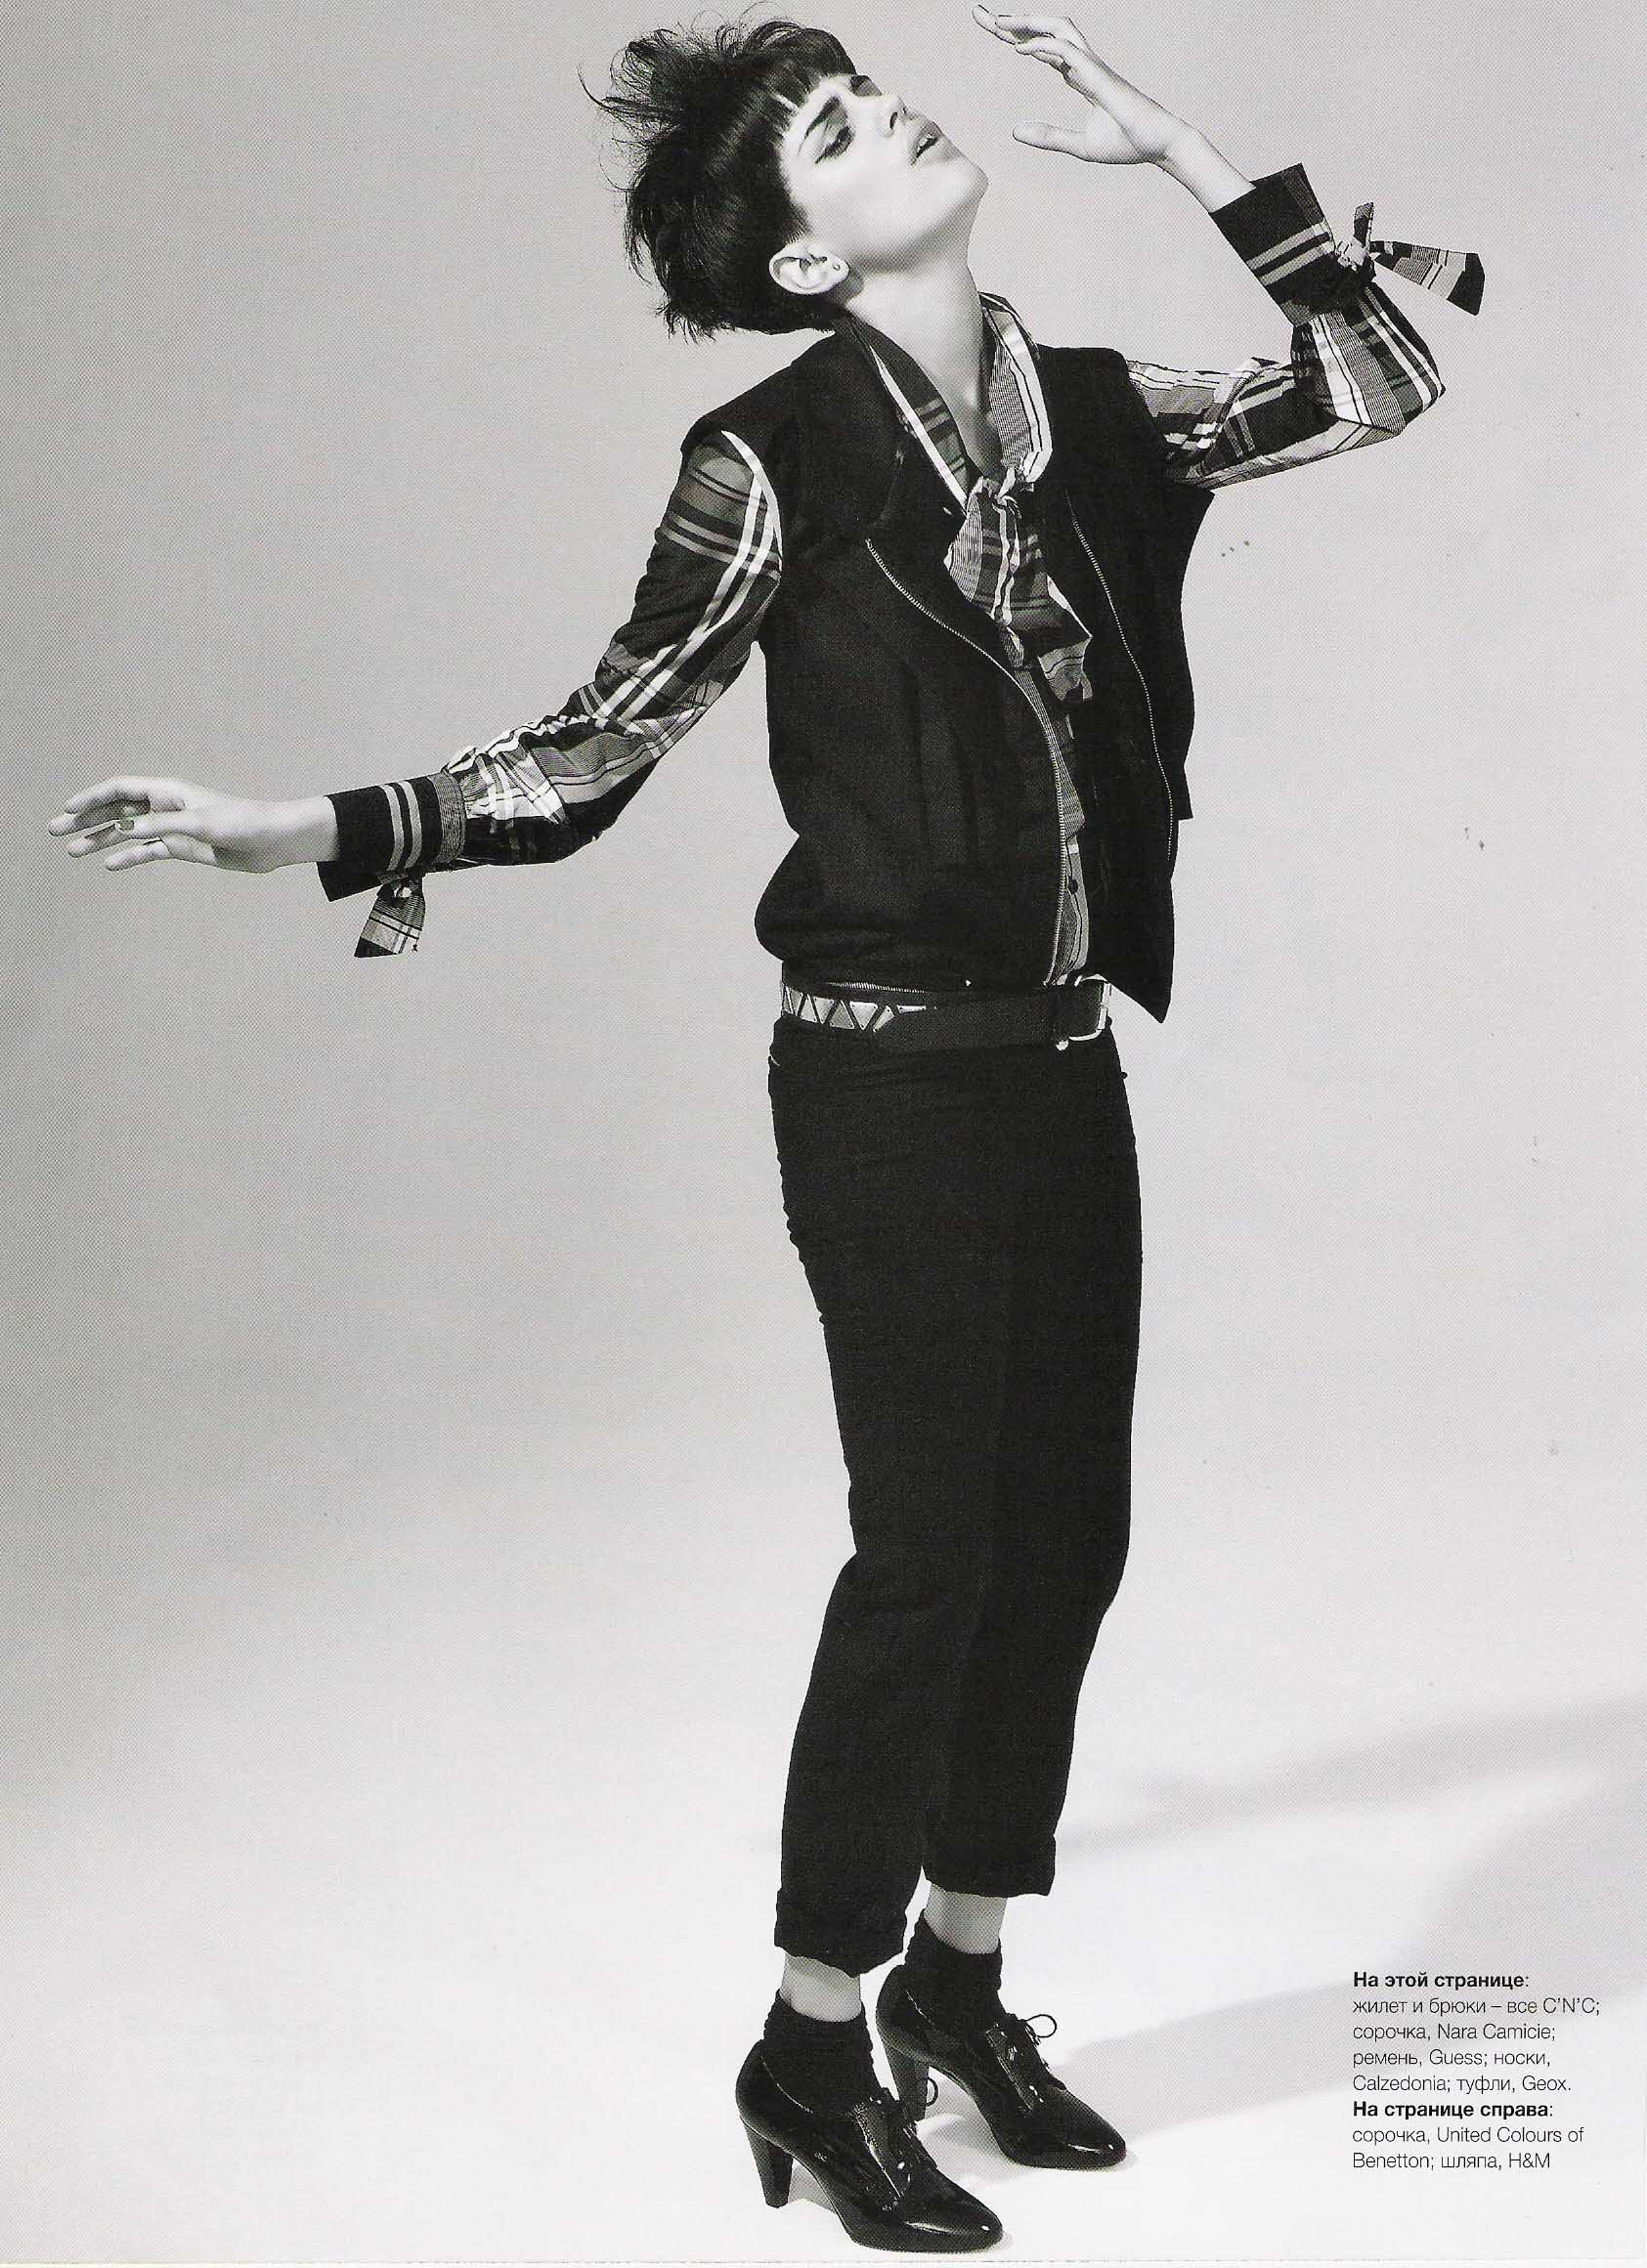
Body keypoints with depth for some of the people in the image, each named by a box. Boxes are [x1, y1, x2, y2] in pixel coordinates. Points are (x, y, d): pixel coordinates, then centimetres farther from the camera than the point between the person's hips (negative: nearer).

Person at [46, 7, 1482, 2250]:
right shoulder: (778, 457, -10)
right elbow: (592, 753, -8)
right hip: (893, 1070, -6)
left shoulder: (1091, 412, 6)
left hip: (1063, 1059, 6)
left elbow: (1383, 377, 6)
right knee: (929, 1545, -2)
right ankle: (814, 2050, 16)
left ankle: (959, 1979, 30)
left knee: (1064, 1533, 11)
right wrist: (294, 832, -17)